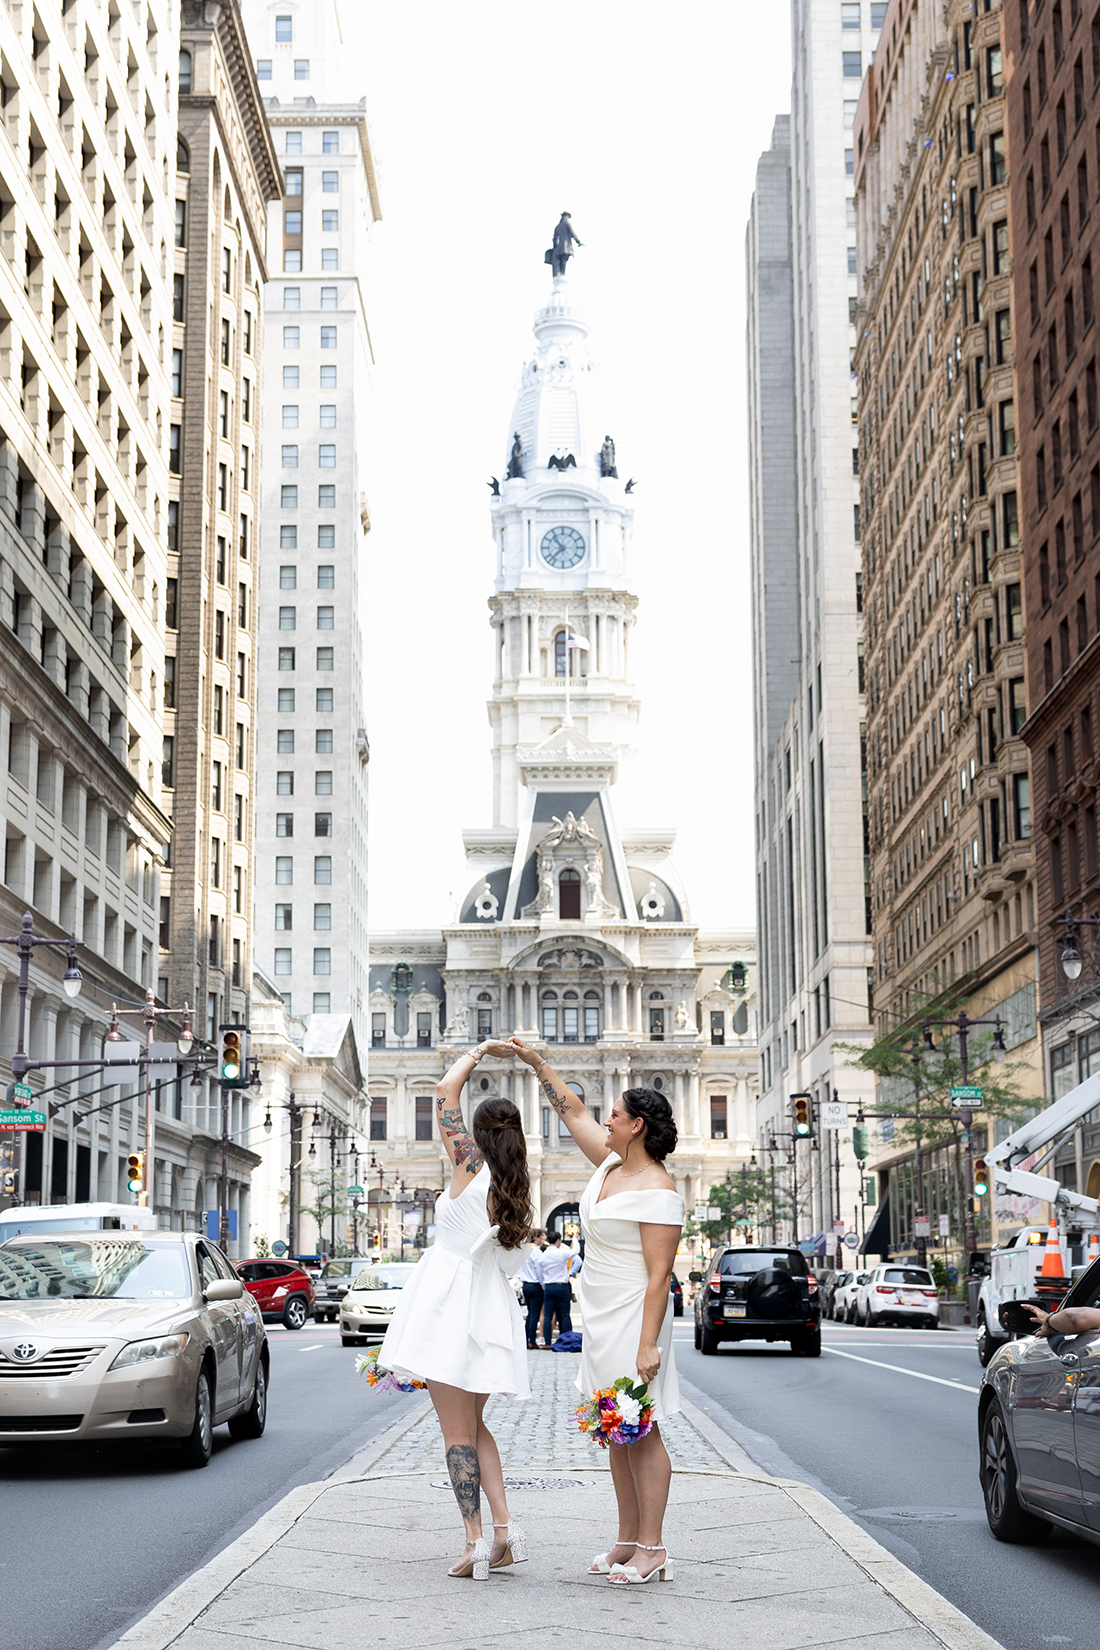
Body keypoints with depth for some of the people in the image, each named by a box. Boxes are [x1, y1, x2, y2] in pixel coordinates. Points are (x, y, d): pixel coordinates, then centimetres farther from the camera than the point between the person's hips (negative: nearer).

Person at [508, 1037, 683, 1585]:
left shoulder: (656, 1191, -17)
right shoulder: (612, 1163, 9)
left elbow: (659, 1273, -21)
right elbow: (574, 1113, 24)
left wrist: (648, 1345, -25)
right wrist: (536, 1062, 21)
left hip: (635, 1318, -9)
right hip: (601, 1319, 9)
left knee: (641, 1432, -6)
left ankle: (652, 1548, -1)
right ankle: (628, 1541, 18)